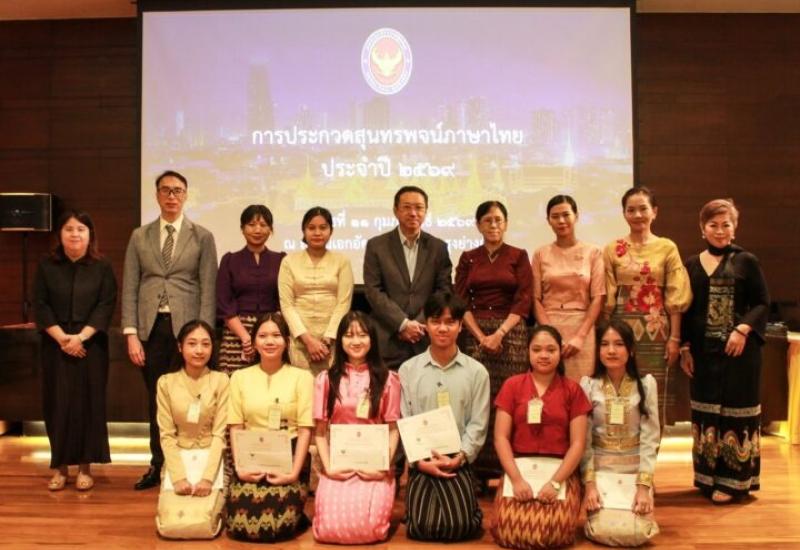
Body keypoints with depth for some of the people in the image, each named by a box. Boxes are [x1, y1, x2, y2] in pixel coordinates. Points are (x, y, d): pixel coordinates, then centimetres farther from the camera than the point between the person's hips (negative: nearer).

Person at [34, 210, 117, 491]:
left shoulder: (102, 267, 2)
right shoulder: (46, 266, 6)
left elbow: (106, 306, -5)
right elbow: (40, 306, 1)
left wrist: (81, 336, -15)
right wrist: (61, 337, -12)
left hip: (91, 345, -1)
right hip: (55, 345, 1)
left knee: (88, 402, 0)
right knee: (58, 403, 3)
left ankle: (85, 467, 9)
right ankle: (60, 467, 13)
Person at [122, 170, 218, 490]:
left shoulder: (202, 237, 4)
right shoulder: (140, 236, 10)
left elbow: (208, 290, -1)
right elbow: (130, 288, 7)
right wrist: (131, 334, -2)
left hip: (186, 326, -2)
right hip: (151, 328, 2)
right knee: (156, 400, 9)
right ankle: (158, 466, 21)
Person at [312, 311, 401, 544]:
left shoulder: (387, 379, 4)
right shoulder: (326, 379, 6)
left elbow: (393, 429, 2)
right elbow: (320, 431, 5)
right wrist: (328, 467, -7)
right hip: (338, 465, 1)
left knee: (368, 528, -19)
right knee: (331, 527, -17)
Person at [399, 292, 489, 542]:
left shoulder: (477, 372, 1)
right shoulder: (408, 370, 2)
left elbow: (478, 425, 0)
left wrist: (457, 458, -13)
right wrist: (420, 461, -10)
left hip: (458, 462, 0)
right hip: (420, 462, 0)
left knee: (460, 526, -17)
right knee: (422, 527, -17)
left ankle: (467, 503, 17)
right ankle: (428, 497, 17)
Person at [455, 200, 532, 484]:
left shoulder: (518, 256, 5)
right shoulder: (468, 258, 9)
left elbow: (523, 301, -1)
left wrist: (500, 333, -12)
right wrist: (481, 336, -9)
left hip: (511, 332, -1)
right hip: (475, 333, 1)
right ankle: (478, 468, 6)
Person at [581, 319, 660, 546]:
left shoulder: (646, 384, -5)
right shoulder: (588, 384, -5)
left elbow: (650, 438, -7)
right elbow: (584, 438, -6)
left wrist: (644, 486, -13)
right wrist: (589, 483, -13)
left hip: (635, 469, 1)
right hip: (600, 467, 0)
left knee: (636, 533, -14)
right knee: (602, 531, -16)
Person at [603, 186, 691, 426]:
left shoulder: (667, 248, 2)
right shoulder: (612, 250, 4)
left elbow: (675, 298, 0)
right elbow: (606, 299, 3)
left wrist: (674, 337, -4)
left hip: (656, 330, 0)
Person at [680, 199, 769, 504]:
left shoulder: (746, 261, 0)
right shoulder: (692, 265, 9)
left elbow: (762, 303, -1)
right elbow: (685, 309, 10)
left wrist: (743, 330, -16)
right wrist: (684, 347, 4)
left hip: (738, 350, -3)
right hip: (703, 352, 4)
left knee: (735, 411, 1)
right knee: (705, 411, 9)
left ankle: (733, 480, 10)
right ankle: (709, 476, 20)